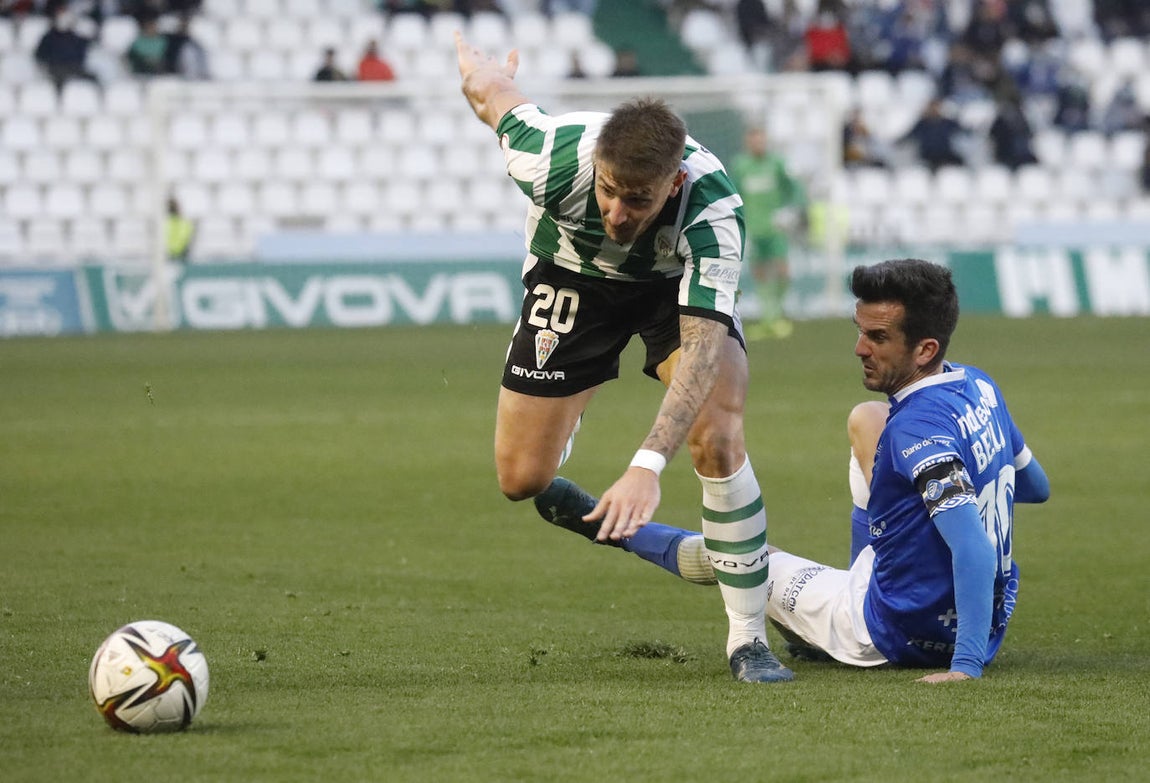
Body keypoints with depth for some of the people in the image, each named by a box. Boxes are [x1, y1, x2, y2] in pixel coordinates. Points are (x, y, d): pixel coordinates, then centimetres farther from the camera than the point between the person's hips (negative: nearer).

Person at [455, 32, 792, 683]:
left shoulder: (713, 207, -42)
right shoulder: (552, 156, -37)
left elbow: (702, 346, -47)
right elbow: (494, 91, -15)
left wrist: (648, 466, -58)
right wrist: (480, 68, 11)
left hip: (680, 282, -1)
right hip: (574, 275, 2)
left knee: (718, 438, -24)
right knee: (521, 480, 1)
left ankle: (749, 639, -12)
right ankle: (565, 417, 41)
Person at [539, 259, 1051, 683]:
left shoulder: (919, 431, -27)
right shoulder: (980, 387, -1)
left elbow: (975, 549, -36)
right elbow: (1037, 487, 16)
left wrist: (967, 665, -38)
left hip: (903, 634, -8)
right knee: (865, 419, 22)